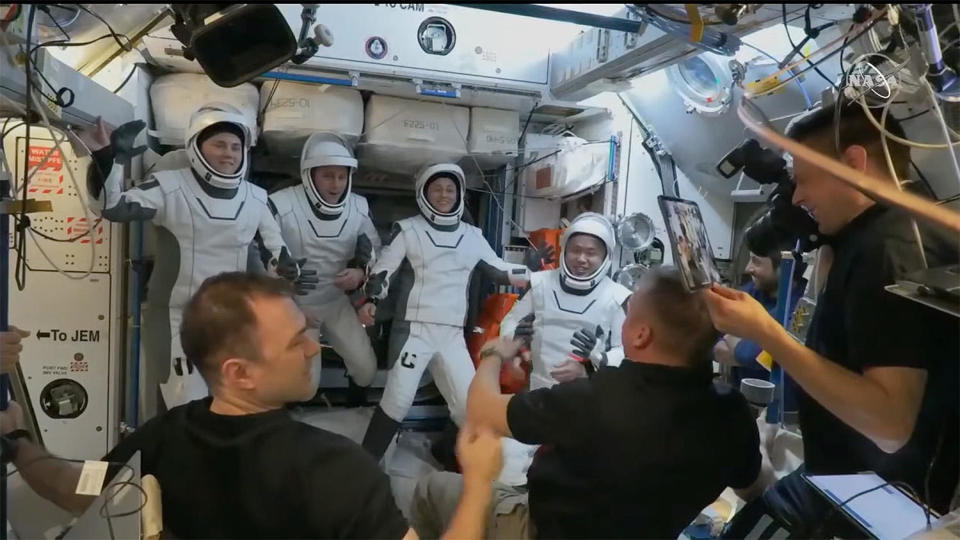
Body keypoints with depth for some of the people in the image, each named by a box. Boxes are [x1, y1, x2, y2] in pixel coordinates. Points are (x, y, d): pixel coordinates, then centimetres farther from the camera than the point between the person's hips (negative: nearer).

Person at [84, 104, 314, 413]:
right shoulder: (169, 188, -10)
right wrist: (107, 159, -34)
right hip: (178, 316, -4)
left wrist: (288, 273, -12)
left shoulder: (256, 199, 2)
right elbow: (114, 207, -18)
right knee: (186, 408, -2)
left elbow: (274, 250, 9)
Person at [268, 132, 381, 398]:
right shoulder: (281, 205, -20)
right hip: (294, 306, -4)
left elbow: (376, 254, 8)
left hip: (337, 303, 4)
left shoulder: (360, 208, -6)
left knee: (366, 371, 1)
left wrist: (361, 273, -14)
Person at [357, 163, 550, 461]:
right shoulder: (407, 229, 2)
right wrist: (370, 300, -16)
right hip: (414, 329, -4)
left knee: (470, 406, 2)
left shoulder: (472, 236, 11)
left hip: (452, 335, 4)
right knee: (398, 401, -11)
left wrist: (536, 267, 9)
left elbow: (501, 271, 16)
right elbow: (382, 269, 0)